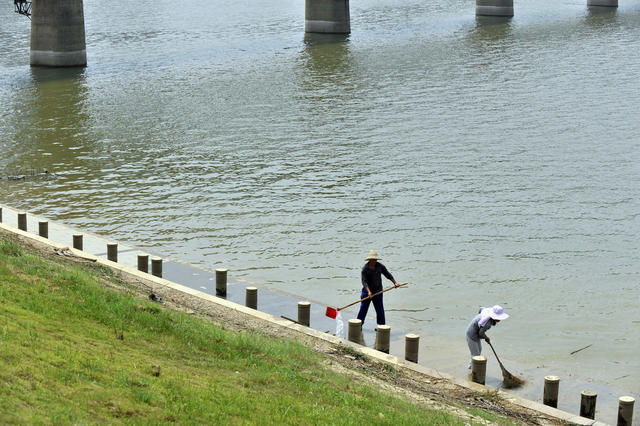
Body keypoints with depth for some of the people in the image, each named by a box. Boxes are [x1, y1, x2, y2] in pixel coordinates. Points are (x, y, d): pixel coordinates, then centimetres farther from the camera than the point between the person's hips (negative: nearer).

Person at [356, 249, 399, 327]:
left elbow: (387, 274, 8)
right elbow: (364, 281, -17)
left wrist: (395, 283, -2)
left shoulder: (380, 266, -1)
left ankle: (381, 326, 12)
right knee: (363, 308, 3)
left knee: (380, 309, 3)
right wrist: (369, 291, -28)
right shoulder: (365, 268, -11)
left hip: (378, 291, 2)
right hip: (367, 290, -2)